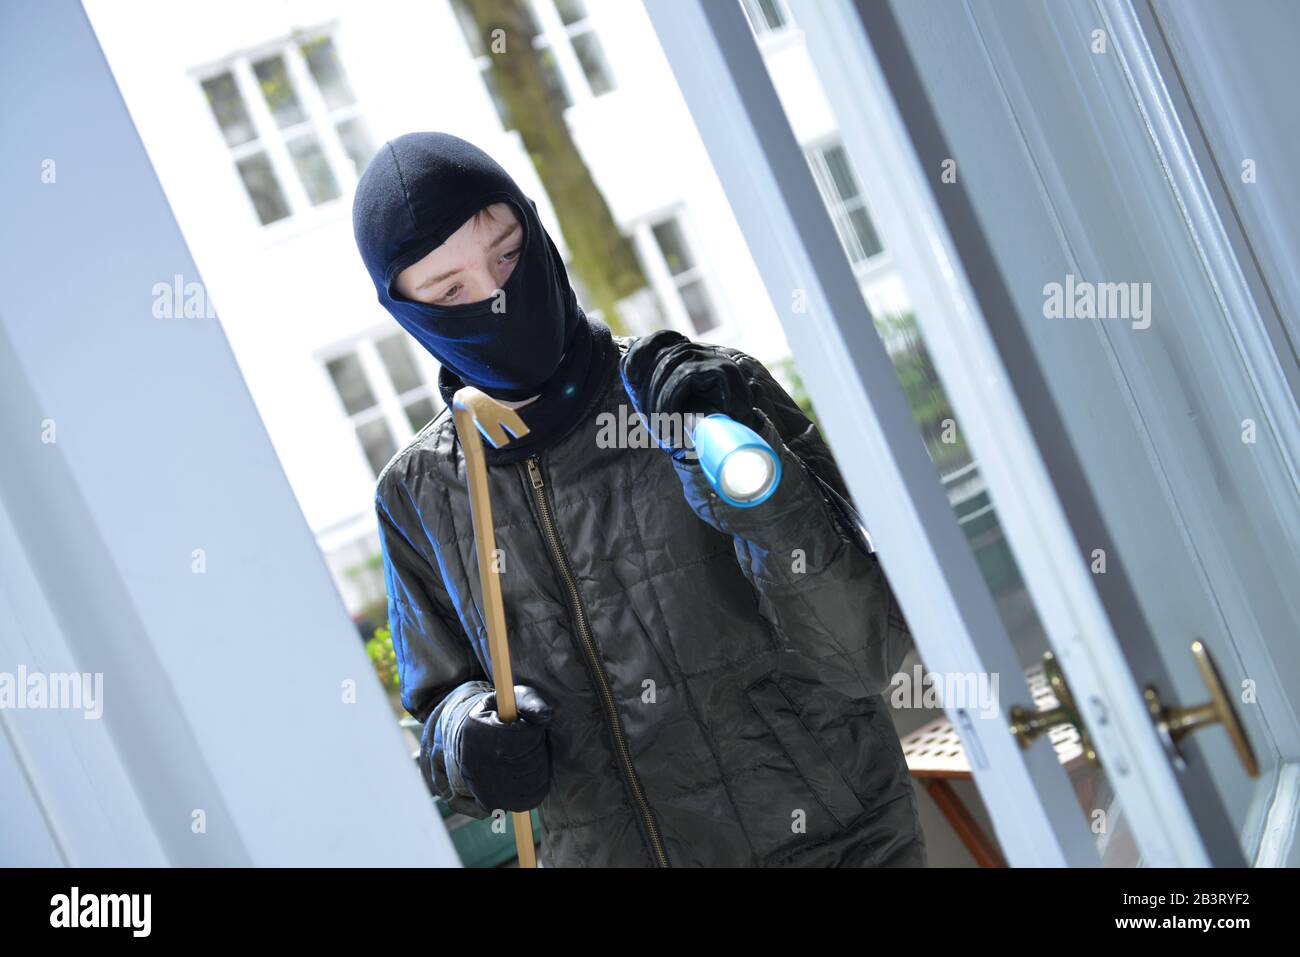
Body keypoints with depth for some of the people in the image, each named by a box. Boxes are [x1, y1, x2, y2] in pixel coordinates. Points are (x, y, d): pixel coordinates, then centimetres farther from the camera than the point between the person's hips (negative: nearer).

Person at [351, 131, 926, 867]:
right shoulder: (420, 496, -2)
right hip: (609, 850, 2)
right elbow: (442, 701, 10)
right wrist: (467, 740, -12)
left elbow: (871, 654, -14)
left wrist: (758, 490, -29)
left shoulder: (716, 394, -11)